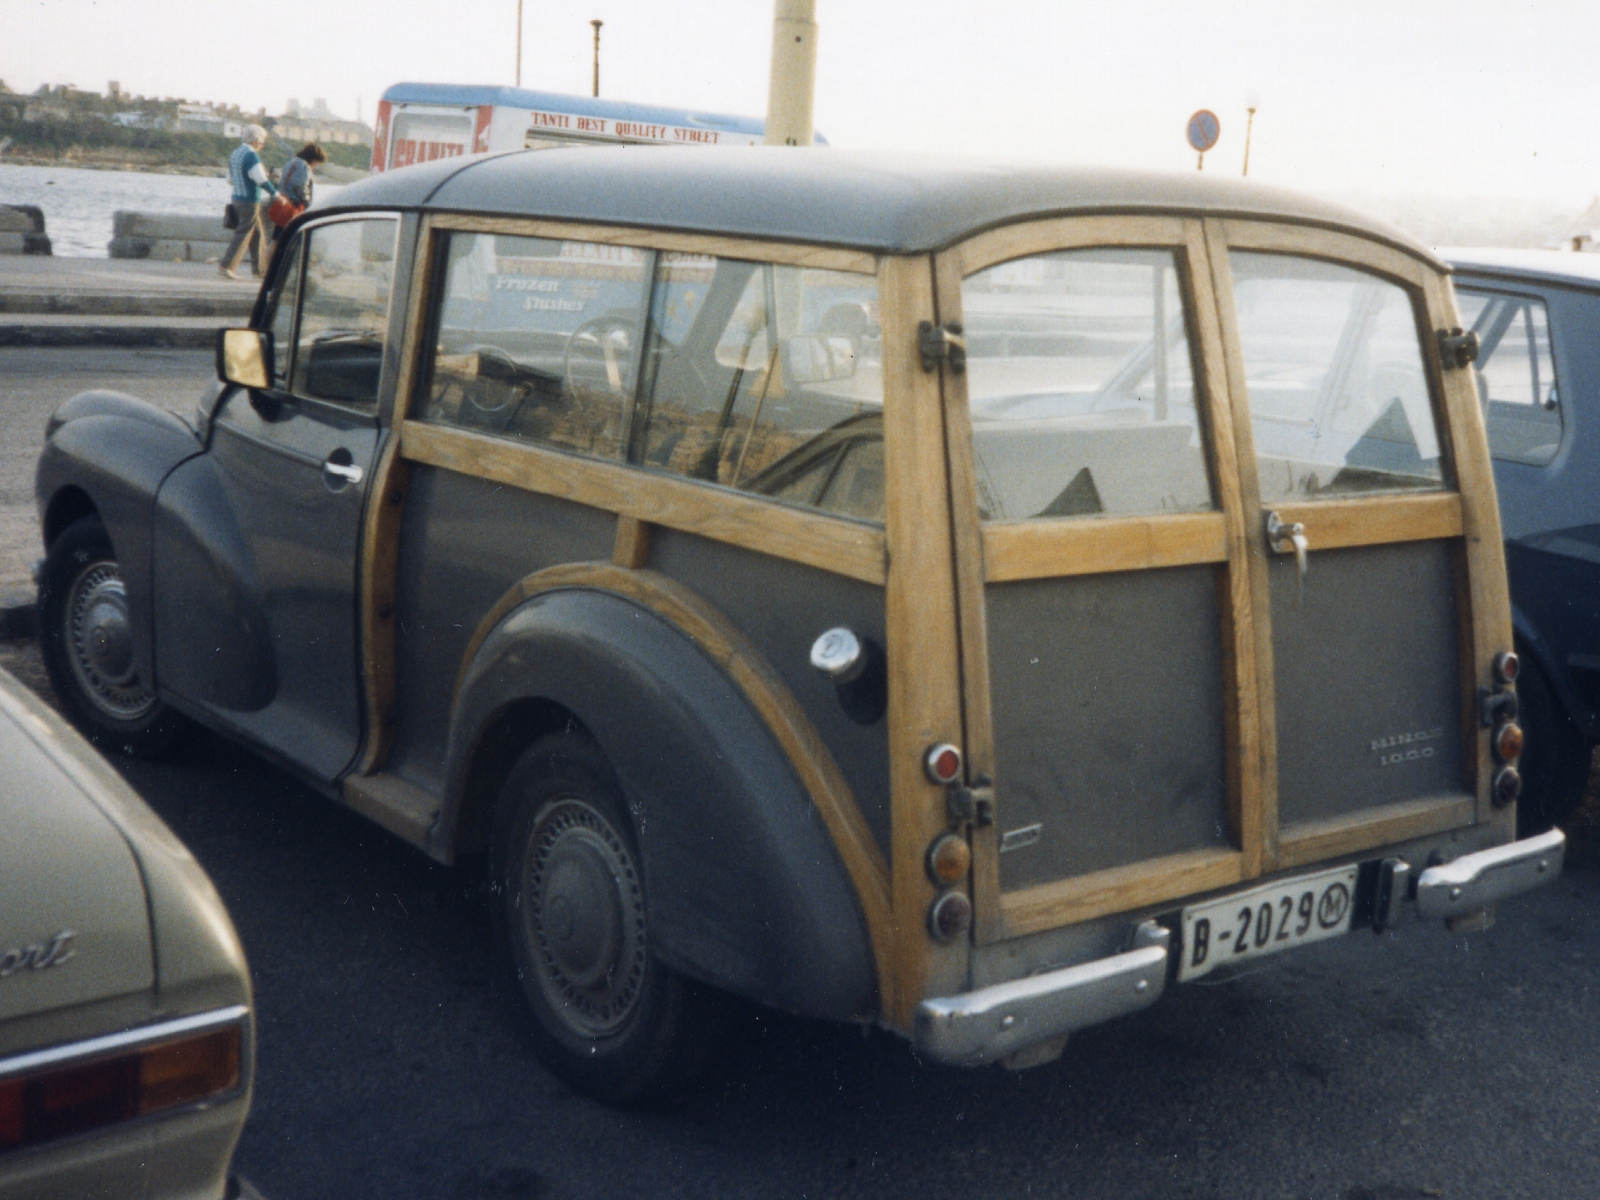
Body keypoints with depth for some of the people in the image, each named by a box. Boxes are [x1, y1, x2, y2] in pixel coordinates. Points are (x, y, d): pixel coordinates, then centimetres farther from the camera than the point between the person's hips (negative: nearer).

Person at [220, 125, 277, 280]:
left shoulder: (235, 153, 12)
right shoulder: (251, 155, -17)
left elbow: (230, 176, 22)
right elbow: (261, 179, -22)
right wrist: (275, 193, -15)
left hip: (237, 198, 9)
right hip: (250, 202, -9)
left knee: (257, 233, 17)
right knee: (243, 234, -6)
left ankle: (258, 267, 21)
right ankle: (226, 265, -8)